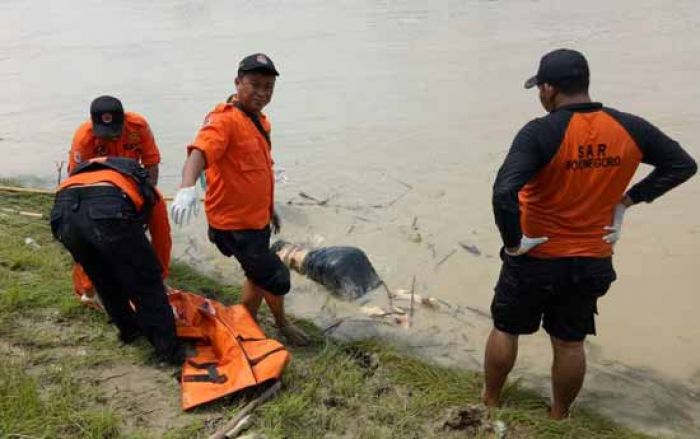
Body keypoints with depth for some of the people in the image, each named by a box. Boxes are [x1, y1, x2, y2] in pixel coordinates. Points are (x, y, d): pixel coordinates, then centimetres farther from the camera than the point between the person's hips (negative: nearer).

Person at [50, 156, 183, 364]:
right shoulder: (148, 190, 37)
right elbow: (162, 240, 40)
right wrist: (160, 275, 57)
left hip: (63, 211, 5)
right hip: (109, 210, -4)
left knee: (105, 283, 29)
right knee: (147, 284, 15)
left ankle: (129, 330, 44)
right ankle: (169, 349, 21)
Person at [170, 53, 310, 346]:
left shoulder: (260, 121, 9)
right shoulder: (224, 120, -20)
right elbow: (200, 152, -38)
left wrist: (269, 208, 28)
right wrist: (187, 187, -57)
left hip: (257, 219, 9)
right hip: (234, 224, -9)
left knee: (258, 276, 22)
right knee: (276, 277, -2)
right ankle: (282, 323, 26)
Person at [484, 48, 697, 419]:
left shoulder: (540, 133, -23)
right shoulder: (629, 129, -6)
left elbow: (504, 193, -35)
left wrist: (513, 243, -21)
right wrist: (627, 199, 2)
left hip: (535, 260, -4)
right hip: (592, 263, 4)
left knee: (505, 330, 19)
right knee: (570, 344, 20)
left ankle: (489, 404, 36)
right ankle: (558, 418, 37)